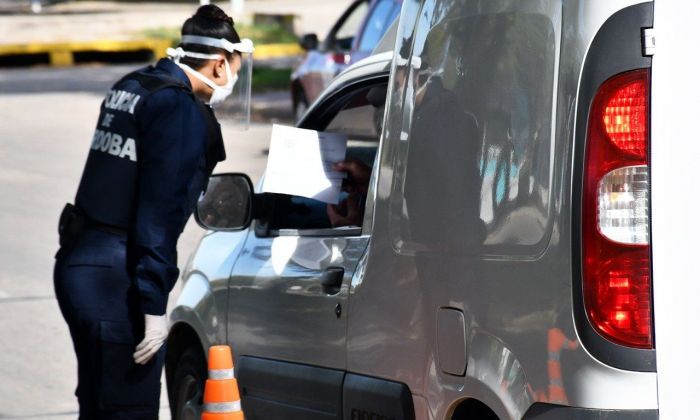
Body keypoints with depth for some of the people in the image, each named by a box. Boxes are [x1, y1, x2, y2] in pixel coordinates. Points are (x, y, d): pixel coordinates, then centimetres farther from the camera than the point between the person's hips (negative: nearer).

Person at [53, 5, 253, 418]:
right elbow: (159, 214, -18)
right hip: (115, 279, -9)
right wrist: (154, 306, -19)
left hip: (78, 261, 9)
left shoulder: (130, 87, 13)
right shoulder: (181, 108, -13)